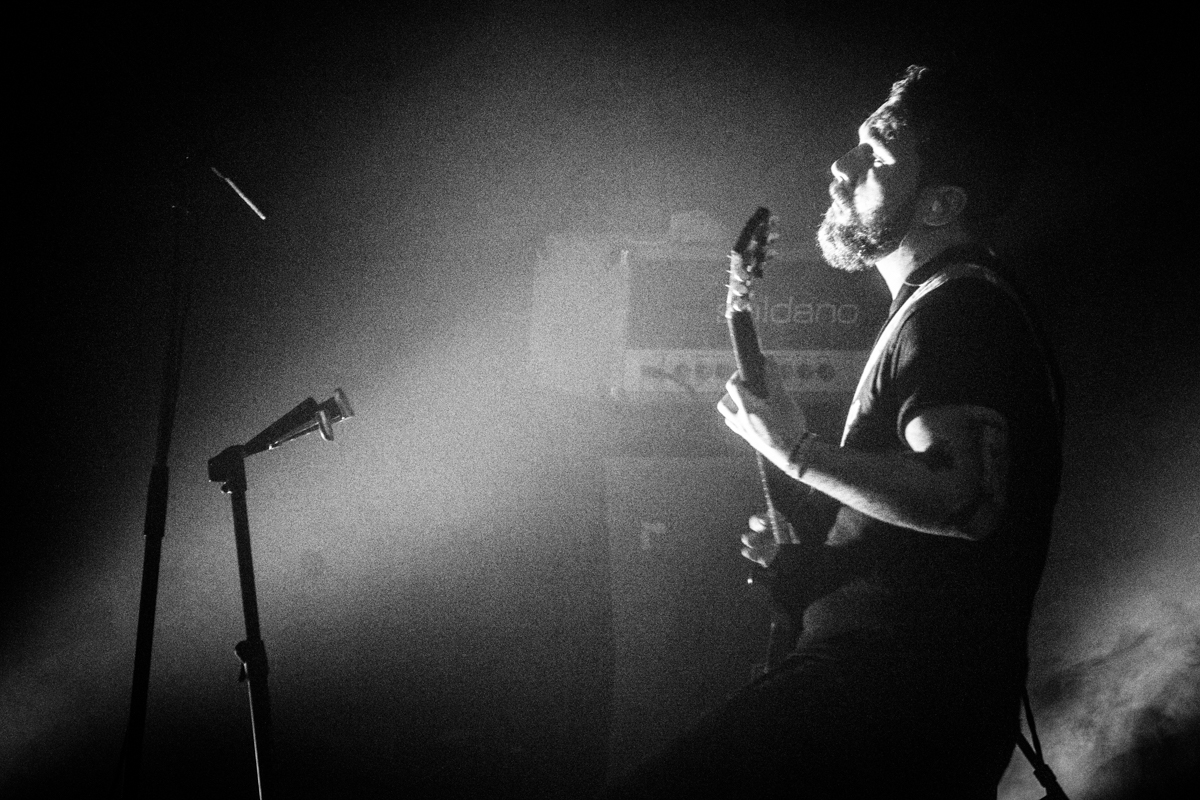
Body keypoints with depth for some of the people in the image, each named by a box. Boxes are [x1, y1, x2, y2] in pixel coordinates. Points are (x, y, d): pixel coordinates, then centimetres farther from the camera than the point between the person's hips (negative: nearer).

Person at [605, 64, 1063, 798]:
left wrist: (798, 453, -17)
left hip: (889, 677, -11)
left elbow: (962, 499, -27)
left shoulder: (957, 313, -11)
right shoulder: (942, 307, 22)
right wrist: (810, 554, 18)